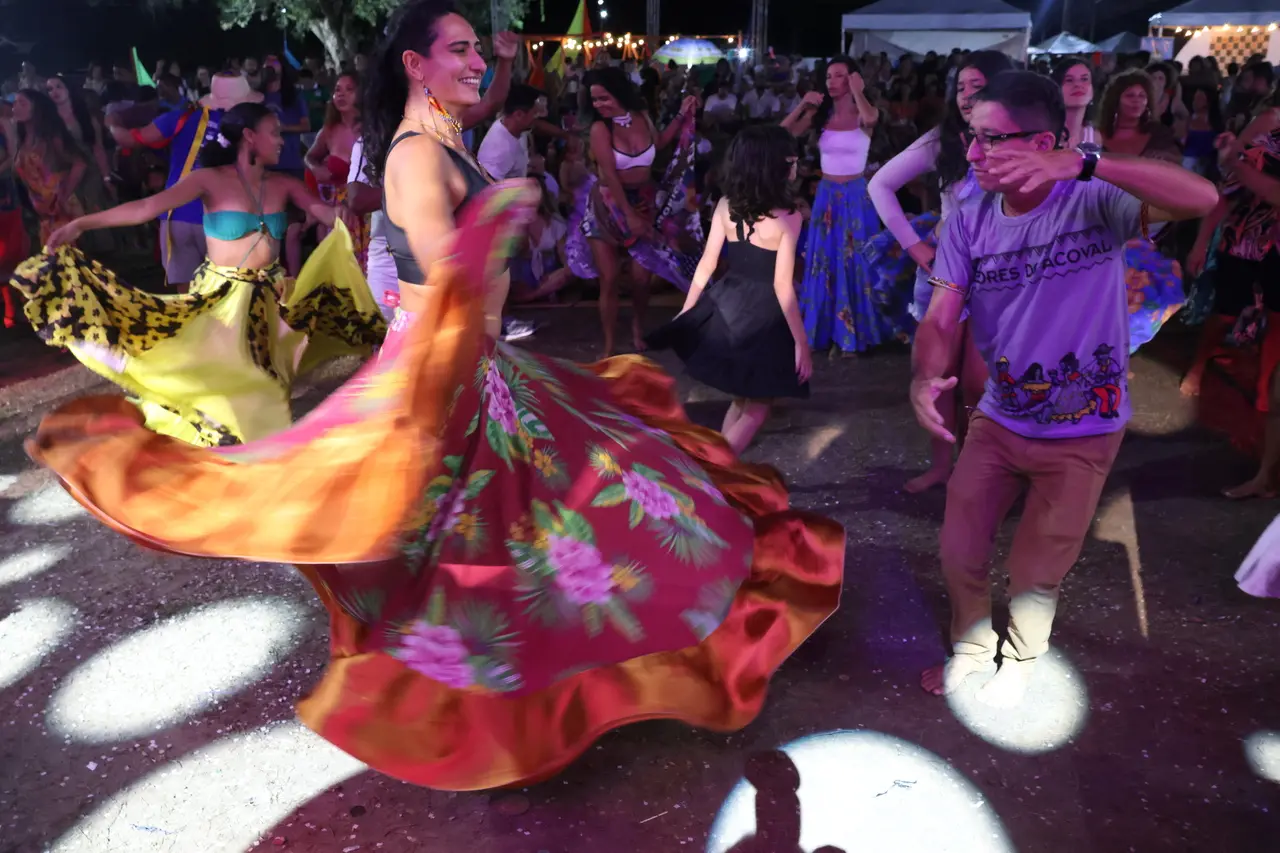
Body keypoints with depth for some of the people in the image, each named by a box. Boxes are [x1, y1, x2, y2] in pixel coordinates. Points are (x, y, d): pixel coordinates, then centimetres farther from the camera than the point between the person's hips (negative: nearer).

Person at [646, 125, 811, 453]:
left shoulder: (725, 206, -2)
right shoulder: (788, 217, -16)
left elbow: (706, 266, 1)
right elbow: (782, 286, -17)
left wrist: (685, 312, 12)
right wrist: (801, 343, -11)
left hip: (726, 305, 6)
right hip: (763, 316, -6)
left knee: (741, 398, 26)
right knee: (756, 408, 12)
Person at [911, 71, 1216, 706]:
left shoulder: (1096, 203, -20)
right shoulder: (968, 223, -9)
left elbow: (1202, 198, -36)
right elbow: (940, 319, -13)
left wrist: (1081, 164, -48)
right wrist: (924, 377, -36)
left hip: (1082, 433, -3)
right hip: (997, 420, 3)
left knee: (1037, 571, 15)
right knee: (959, 554, 14)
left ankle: (1021, 659, 46)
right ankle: (972, 645, 44)